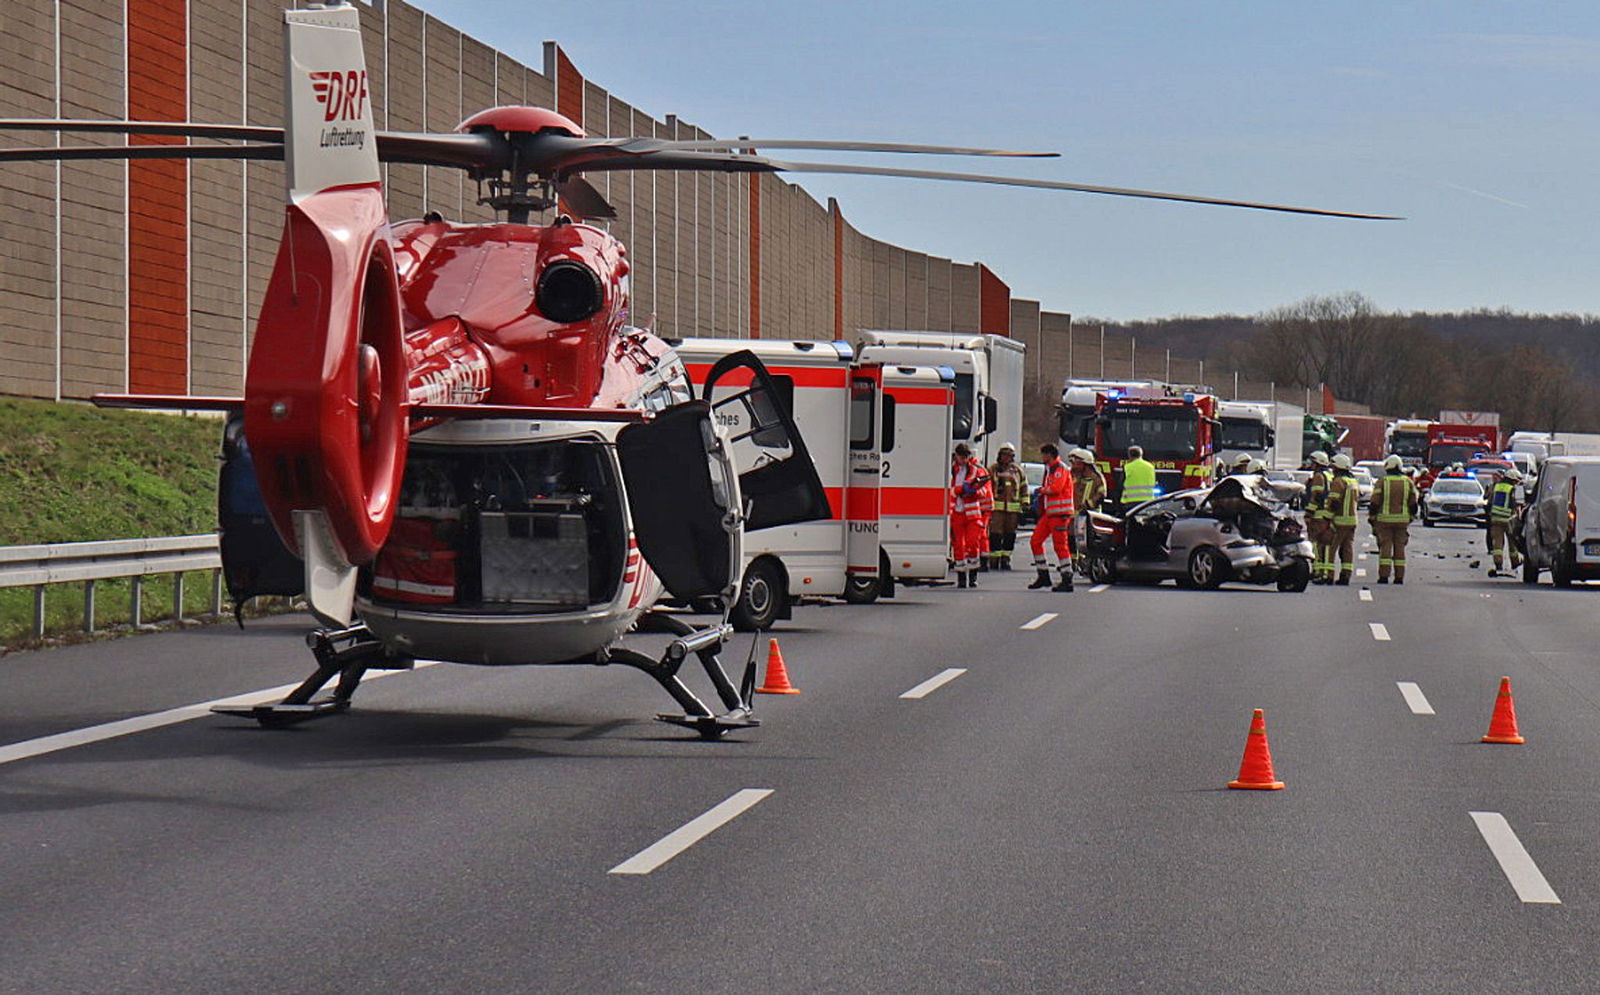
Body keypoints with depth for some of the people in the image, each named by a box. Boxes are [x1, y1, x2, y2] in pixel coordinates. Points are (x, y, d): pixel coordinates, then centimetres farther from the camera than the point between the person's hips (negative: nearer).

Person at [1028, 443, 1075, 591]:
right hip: (1049, 512, 10)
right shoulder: (1049, 469, 20)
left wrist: (1042, 490, -3)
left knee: (1060, 545, -10)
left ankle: (1067, 580, -9)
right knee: (1035, 541, 8)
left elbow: (1056, 488, -19)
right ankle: (1043, 576, 14)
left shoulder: (1060, 469, -10)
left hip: (1059, 513, -10)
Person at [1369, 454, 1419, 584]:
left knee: (1385, 548, -1)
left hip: (1384, 520, -2)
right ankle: (1399, 577, 5)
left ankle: (1384, 576, -6)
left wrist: (1371, 518, 4)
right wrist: (1410, 518, 20)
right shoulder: (1408, 482, 5)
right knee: (1400, 548, 7)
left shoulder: (1382, 481, -5)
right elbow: (1413, 504, 8)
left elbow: (1374, 503, -6)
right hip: (1402, 520, 2)